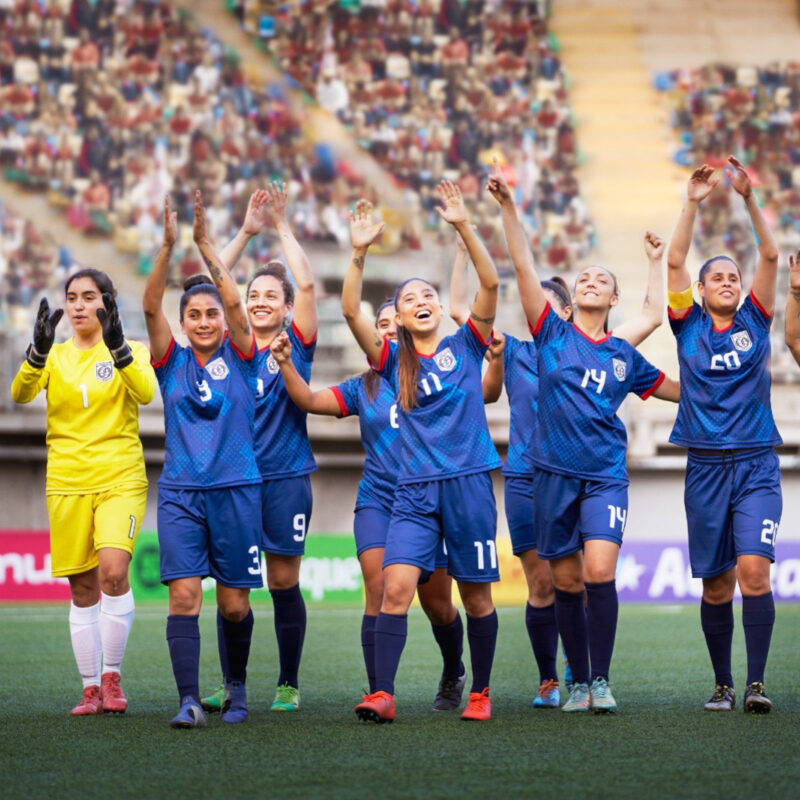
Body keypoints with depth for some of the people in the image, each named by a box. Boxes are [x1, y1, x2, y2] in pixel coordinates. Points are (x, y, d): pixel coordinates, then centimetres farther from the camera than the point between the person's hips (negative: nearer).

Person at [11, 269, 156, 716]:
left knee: (114, 570, -21)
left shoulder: (132, 352, 4)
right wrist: (38, 351, -27)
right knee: (83, 590, 3)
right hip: (67, 484, 3)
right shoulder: (55, 357, 10)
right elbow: (21, 393, -9)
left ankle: (112, 676, -8)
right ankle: (91, 688, 12)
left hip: (120, 480, -3)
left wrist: (118, 347, -30)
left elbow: (145, 393, -16)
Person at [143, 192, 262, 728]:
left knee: (234, 603, 4)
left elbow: (235, 302, -12)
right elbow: (151, 307, -8)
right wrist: (169, 247, -21)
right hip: (180, 493, 1)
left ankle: (237, 685, 27)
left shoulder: (240, 358, 3)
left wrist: (205, 242, -19)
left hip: (236, 490, -1)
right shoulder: (172, 362, 6)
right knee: (184, 595, -12)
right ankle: (190, 700, -14)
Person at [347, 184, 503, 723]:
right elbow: (352, 312, -4)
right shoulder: (393, 360, 9)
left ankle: (480, 692, 22)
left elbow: (491, 283, -7)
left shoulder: (466, 346, 6)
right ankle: (383, 694, -19)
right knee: (396, 587, -15)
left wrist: (463, 227, -17)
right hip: (415, 490, 1)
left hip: (468, 483, -1)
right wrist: (360, 253, -16)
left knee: (477, 595, 6)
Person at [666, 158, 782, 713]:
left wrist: (750, 199, -11)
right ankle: (723, 684, 15)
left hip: (756, 464, -1)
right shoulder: (689, 325, 9)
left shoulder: (754, 321, 8)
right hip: (706, 467, 1)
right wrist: (693, 205, -9)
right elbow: (675, 262, -1)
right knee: (716, 584, 4)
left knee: (754, 569, -16)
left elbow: (770, 256, -1)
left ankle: (757, 682, -15)